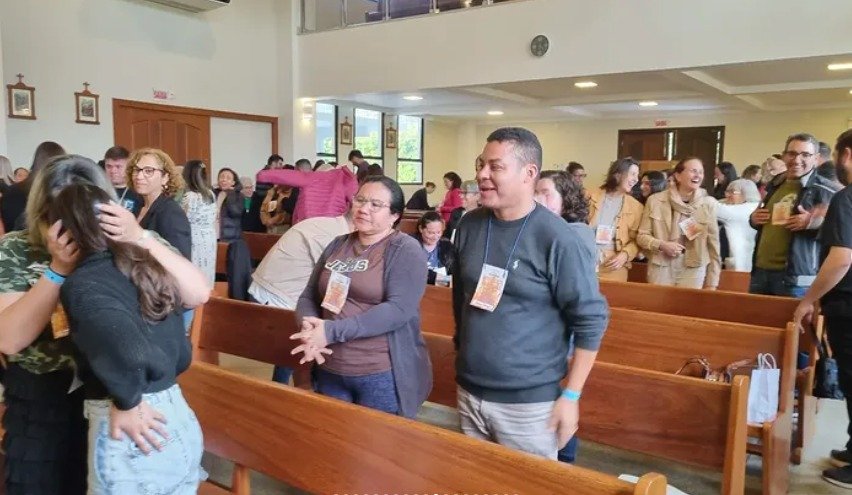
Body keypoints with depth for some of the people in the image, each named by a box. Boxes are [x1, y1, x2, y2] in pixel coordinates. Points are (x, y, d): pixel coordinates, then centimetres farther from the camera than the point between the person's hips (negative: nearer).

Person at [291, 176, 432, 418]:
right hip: (330, 371, 5)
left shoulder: (406, 250, -9)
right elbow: (308, 297, 10)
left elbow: (399, 309, -21)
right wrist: (309, 327, -14)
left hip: (384, 374, -5)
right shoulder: (338, 245, 9)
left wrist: (332, 331, -24)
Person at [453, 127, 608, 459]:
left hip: (530, 401, -5)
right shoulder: (469, 226, 1)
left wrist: (571, 395, -12)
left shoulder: (558, 239, -16)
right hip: (469, 392, 6)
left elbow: (591, 321, -12)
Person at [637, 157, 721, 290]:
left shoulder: (709, 203, 0)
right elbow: (642, 236, 3)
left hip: (693, 270, 0)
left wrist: (712, 282, 3)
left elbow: (713, 244, 4)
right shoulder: (656, 200, -1)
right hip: (661, 268, 0)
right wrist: (661, 245, -16)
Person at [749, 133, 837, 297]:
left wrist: (815, 222, -25)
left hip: (796, 276, -6)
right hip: (760, 270, 6)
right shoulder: (774, 185, 15)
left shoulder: (824, 190, -6)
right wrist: (753, 219, 6)